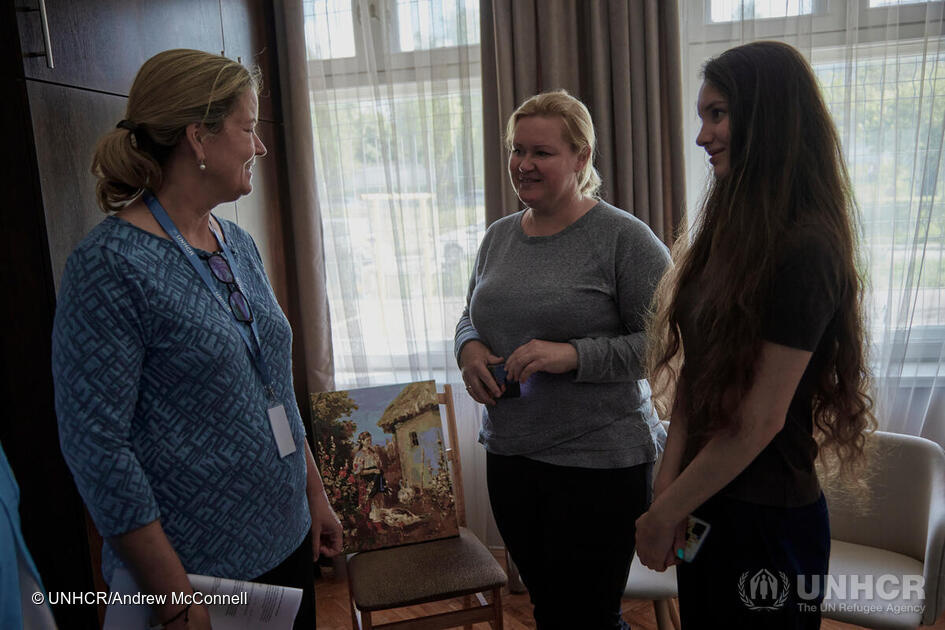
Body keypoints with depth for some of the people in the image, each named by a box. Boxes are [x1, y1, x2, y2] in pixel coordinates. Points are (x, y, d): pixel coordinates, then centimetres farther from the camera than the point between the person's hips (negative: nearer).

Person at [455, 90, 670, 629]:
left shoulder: (624, 237, -11)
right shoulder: (499, 236, 8)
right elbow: (472, 316, 18)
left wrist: (574, 354, -24)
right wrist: (469, 348, -4)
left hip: (598, 462, -6)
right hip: (508, 454, 6)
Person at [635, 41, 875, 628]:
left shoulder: (804, 250, -21)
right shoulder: (735, 229, 4)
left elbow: (759, 419, -21)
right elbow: (693, 374, 2)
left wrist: (663, 515, -11)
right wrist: (667, 486, -6)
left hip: (767, 519, -7)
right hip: (706, 505, 7)